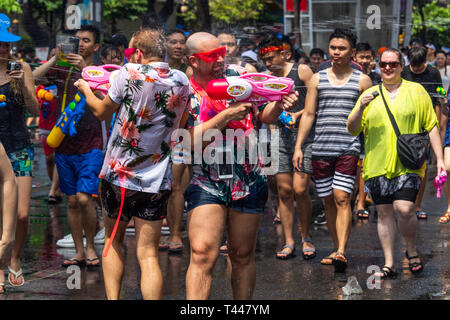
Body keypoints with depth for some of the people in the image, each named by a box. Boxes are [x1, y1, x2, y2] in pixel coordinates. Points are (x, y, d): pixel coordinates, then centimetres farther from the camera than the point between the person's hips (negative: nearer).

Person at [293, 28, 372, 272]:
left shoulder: (362, 81, 7)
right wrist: (298, 146, 5)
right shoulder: (317, 79, 12)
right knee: (328, 200, 6)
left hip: (348, 147, -3)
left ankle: (341, 252, -19)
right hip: (321, 148, 3)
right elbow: (308, 114, 12)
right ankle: (337, 249, 18)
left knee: (342, 198, -14)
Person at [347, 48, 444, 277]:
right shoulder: (369, 94, 11)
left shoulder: (416, 91, 7)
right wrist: (361, 108, -9)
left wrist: (439, 159, 1)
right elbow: (352, 129, 9)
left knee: (404, 210, -15)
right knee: (384, 213, 4)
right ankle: (389, 264, 12)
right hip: (377, 164, 3)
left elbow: (431, 127, 8)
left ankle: (412, 251, 10)